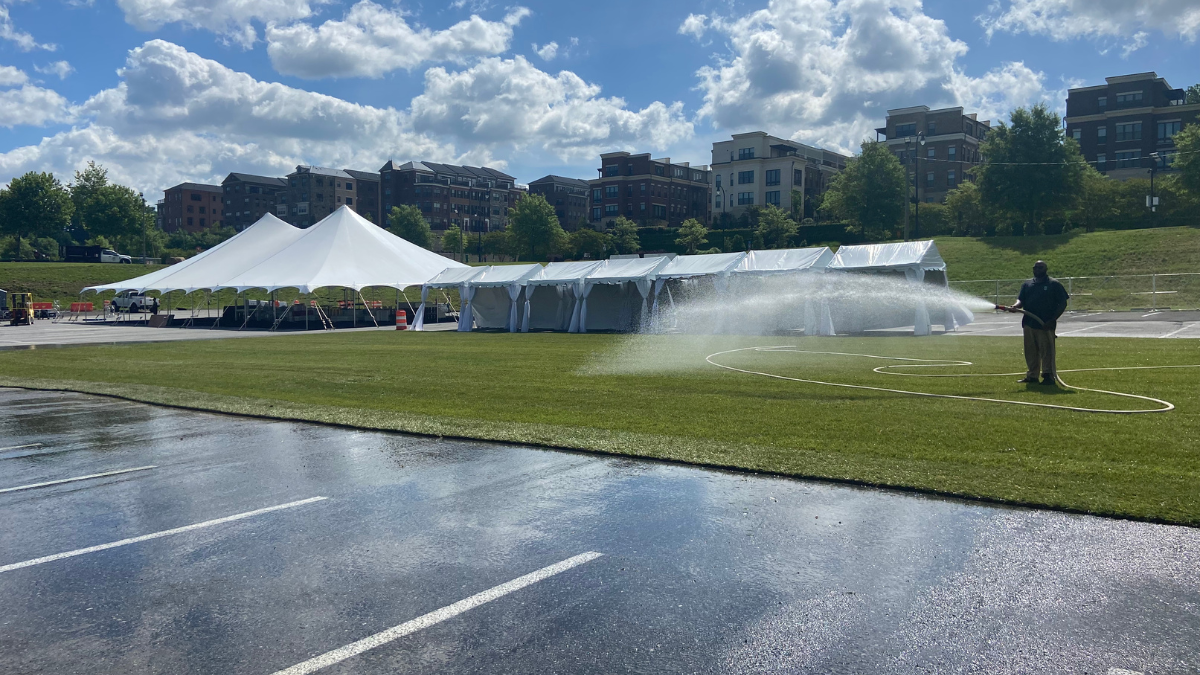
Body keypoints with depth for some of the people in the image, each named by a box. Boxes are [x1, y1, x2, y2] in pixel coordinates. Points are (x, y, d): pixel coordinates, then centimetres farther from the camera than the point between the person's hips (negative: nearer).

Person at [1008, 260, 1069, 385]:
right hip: (1029, 323, 5)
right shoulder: (1027, 285, 16)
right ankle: (1032, 376, 17)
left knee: (1046, 351, -5)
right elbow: (1021, 300, 9)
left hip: (1045, 325, -5)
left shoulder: (1054, 284, 1)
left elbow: (1062, 304, -2)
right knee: (1031, 351, 10)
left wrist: (1052, 320, -12)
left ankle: (1049, 377, -1)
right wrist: (1016, 306, -17)